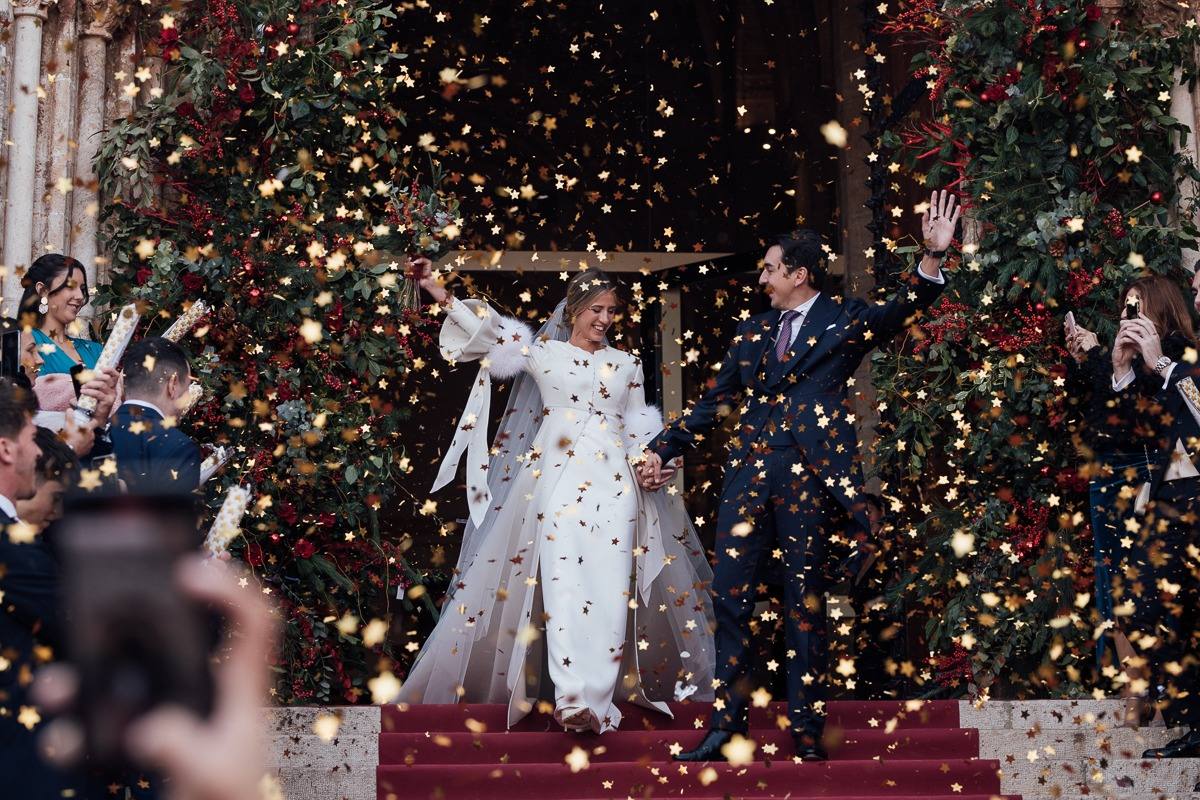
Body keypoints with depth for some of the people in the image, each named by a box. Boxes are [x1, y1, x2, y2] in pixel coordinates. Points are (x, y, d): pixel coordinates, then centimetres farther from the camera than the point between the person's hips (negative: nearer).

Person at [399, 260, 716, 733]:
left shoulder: (627, 363, 17)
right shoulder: (543, 352, 9)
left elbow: (639, 427, 19)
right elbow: (489, 331, 2)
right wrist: (437, 291, -7)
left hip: (615, 484, 2)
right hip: (559, 478, -2)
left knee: (610, 589, -7)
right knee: (564, 583, -13)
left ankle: (597, 699, -8)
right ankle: (573, 697, -19)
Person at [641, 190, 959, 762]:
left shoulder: (845, 321, 5)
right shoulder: (753, 332, 17)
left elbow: (901, 310, -12)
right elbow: (715, 402, 21)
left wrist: (932, 256, -28)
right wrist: (663, 448, 17)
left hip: (809, 477, -4)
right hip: (750, 473, 4)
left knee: (805, 601, 1)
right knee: (729, 595, 1)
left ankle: (807, 731, 9)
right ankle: (728, 722, 9)